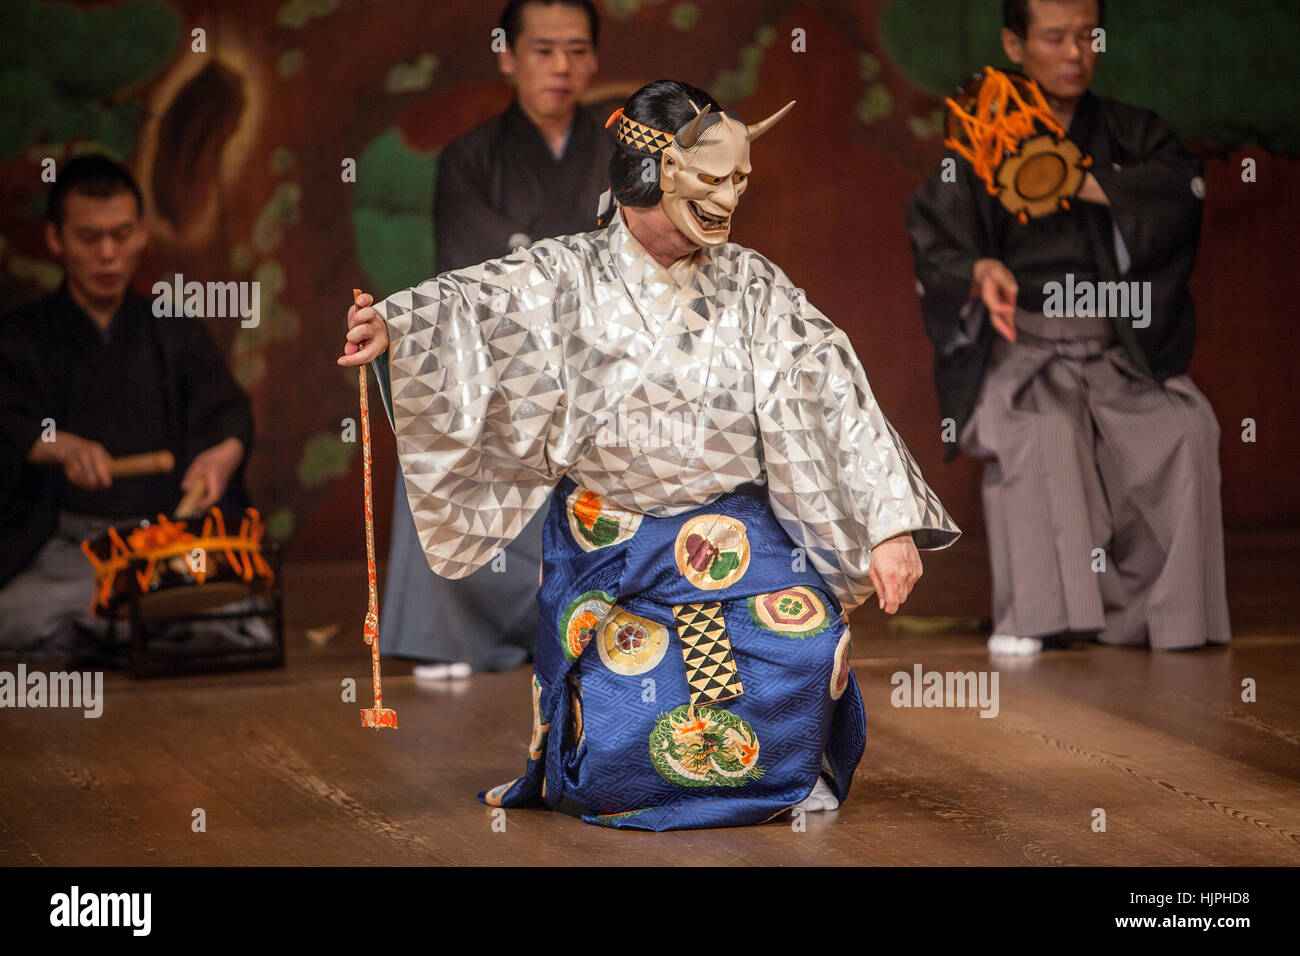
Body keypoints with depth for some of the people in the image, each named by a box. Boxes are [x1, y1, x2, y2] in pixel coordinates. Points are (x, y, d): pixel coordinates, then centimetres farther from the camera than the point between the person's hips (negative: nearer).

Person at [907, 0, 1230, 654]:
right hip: (1018, 348, -2)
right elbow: (934, 246, -1)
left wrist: (1077, 183, -14)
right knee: (1041, 432, -34)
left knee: (1186, 429, -27)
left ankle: (1164, 606, -16)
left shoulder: (1128, 133, 13)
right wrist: (981, 273, -23)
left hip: (1118, 348, 2)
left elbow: (1183, 187, -7)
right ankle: (1036, 617, -29)